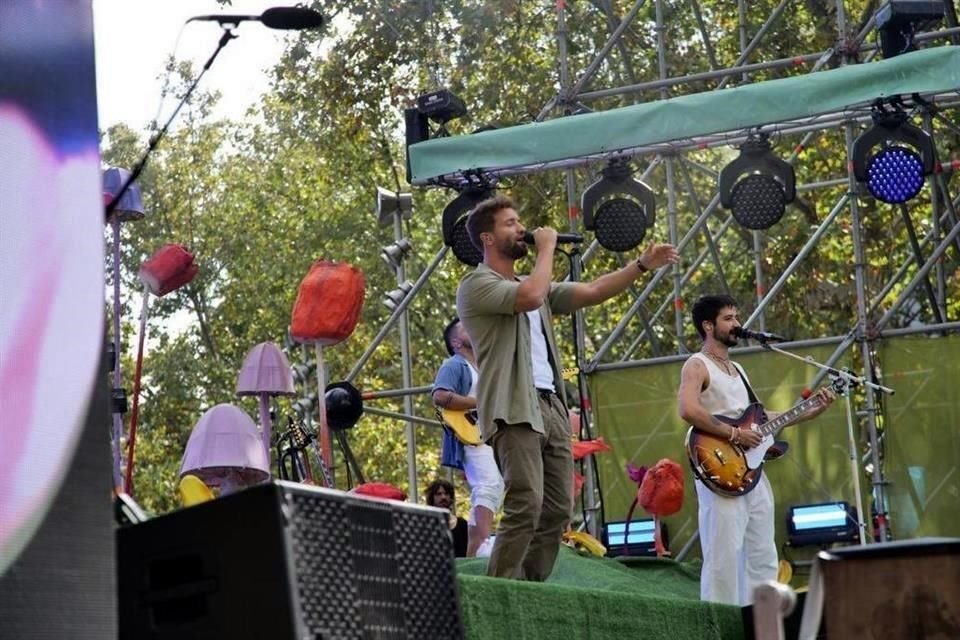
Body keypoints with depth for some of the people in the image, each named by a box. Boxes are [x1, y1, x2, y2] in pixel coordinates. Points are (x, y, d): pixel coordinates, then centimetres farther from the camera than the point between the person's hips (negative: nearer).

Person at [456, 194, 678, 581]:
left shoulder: (532, 284, 24)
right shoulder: (477, 284, -2)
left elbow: (591, 293, 19)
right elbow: (531, 297, -20)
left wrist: (643, 265, 9)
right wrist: (547, 248, -6)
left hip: (551, 406, 9)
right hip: (514, 410, -9)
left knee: (558, 508, 3)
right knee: (525, 505, -20)